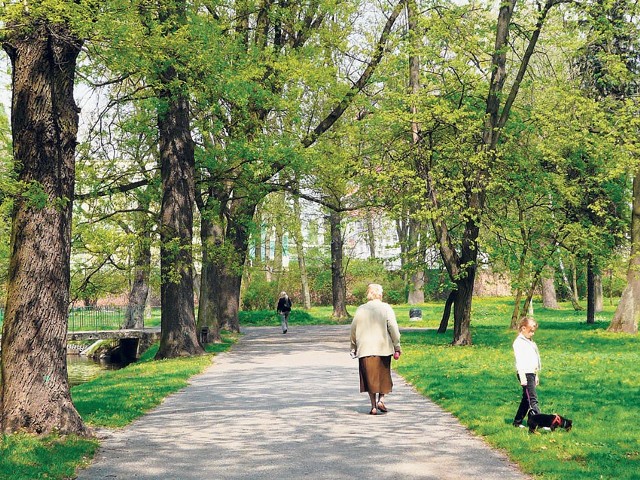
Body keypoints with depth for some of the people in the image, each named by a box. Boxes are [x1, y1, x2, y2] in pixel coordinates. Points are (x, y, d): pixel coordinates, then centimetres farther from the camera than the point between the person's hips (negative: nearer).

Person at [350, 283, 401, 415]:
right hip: (383, 348, -1)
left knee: (370, 377, 7)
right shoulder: (386, 308, -3)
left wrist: (354, 348, 19)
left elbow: (353, 330, 9)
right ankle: (381, 399, 1)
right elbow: (393, 329, -7)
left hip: (365, 349, 1)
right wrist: (397, 348, -2)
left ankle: (373, 405, 5)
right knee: (383, 375, 14)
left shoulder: (360, 309, 4)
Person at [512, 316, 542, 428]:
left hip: (532, 373, 9)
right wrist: (522, 377, -21)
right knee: (533, 399, -14)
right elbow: (519, 361, -16)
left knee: (526, 399, 12)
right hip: (525, 374, -9)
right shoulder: (519, 342, -10)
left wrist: (536, 376, 25)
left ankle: (517, 422, 19)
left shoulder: (530, 342, 19)